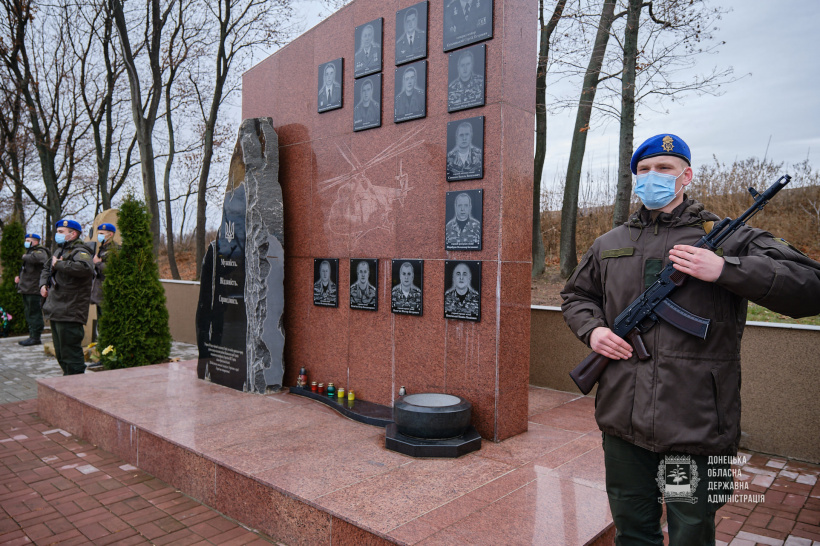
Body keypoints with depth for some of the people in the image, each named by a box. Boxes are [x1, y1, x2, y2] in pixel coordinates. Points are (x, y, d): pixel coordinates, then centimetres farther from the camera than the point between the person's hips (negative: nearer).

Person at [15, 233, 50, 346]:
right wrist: (19, 277, 15)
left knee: (34, 314, -8)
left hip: (34, 290, -11)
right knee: (30, 315, 14)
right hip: (27, 289, 11)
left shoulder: (40, 252, -8)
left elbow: (35, 258, -35)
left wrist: (25, 257, -16)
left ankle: (35, 337, -5)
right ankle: (32, 336, 21)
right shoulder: (30, 252, 23)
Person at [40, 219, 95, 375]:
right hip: (56, 312, 10)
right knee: (61, 354, 19)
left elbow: (85, 268, -37)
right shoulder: (60, 251, 17)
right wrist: (43, 284, 17)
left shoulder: (80, 252, -13)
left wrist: (58, 264, -24)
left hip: (69, 314, -10)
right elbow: (47, 268, 36)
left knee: (70, 353, -8)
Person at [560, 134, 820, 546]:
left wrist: (724, 269, -21)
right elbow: (575, 295, 21)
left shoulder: (730, 238, -2)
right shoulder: (608, 245, 10)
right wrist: (592, 329, 0)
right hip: (623, 423, 4)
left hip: (696, 429, -3)